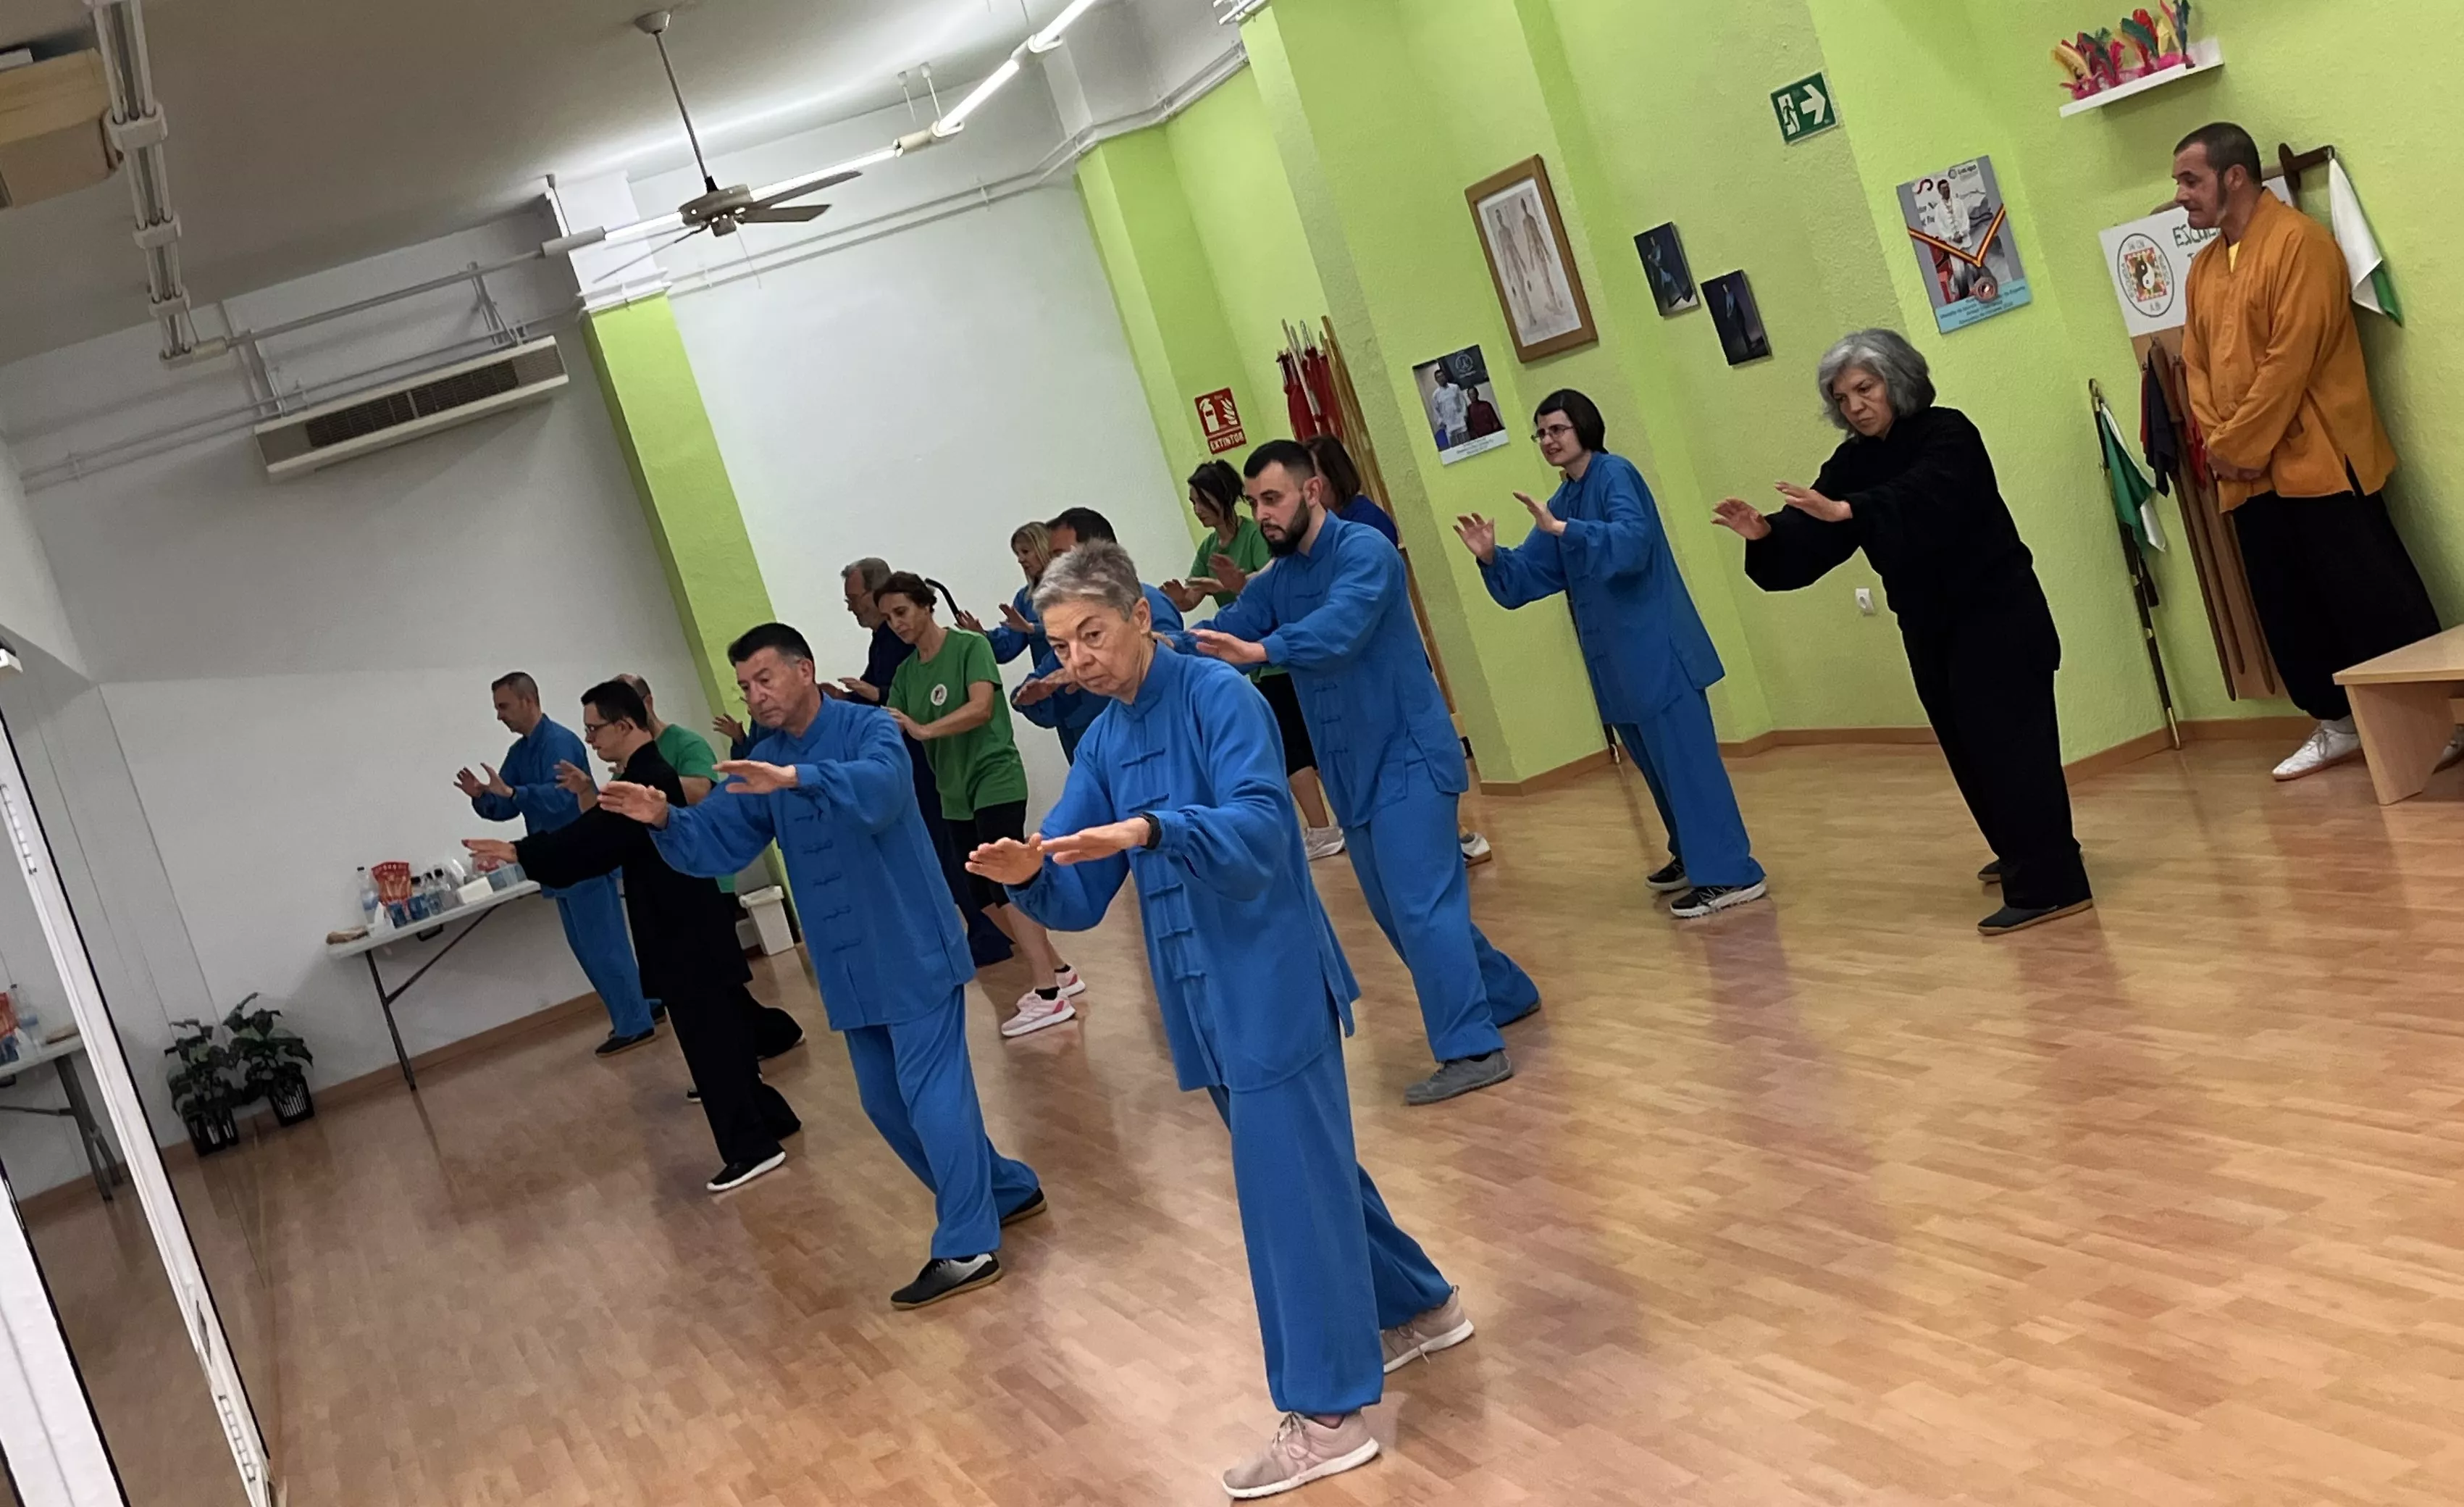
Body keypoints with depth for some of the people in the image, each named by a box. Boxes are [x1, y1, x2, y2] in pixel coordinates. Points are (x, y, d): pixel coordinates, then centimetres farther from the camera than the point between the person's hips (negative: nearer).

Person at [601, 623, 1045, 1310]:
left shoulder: (868, 727, -11)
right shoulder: (762, 762, 10)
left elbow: (880, 790, -33)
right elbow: (718, 843, 2)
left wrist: (795, 779, -47)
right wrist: (666, 820, -18)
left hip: (914, 950, -8)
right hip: (850, 965, 8)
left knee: (932, 1092, -7)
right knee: (886, 1101, 15)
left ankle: (968, 1248, 0)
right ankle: (1006, 1190, 30)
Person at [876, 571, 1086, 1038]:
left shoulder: (970, 646, -10)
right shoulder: (905, 673, 10)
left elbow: (981, 707, -23)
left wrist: (923, 730, -34)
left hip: (996, 780, -8)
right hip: (955, 795, 8)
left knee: (1006, 884, -15)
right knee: (986, 895, 10)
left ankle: (1048, 995, -14)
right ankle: (1058, 972, 23)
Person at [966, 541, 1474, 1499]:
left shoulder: (1217, 695, -12)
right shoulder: (1102, 745, 10)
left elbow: (1262, 826, -25)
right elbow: (1079, 900, 5)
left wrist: (1151, 832, -39)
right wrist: (1028, 874, -18)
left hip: (1270, 982, -8)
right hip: (1203, 996, 8)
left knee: (1287, 1184, -5)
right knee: (1307, 1165, 20)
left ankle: (1327, 1416, 4)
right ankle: (1419, 1306, 40)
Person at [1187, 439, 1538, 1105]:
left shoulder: (1363, 550, -15)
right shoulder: (1276, 581, 10)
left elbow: (1341, 623, -34)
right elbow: (1223, 633, -3)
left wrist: (1261, 650, -51)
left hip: (1407, 756, -8)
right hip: (1353, 772, 9)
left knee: (1420, 904, -14)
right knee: (1400, 909, 15)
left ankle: (1473, 1049, -10)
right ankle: (1505, 994, 32)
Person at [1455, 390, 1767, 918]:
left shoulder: (1615, 474, -10)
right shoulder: (1563, 502, 14)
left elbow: (1632, 541, -27)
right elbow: (1528, 577, 10)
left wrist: (1563, 531, -35)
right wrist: (1492, 558, -9)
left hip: (1656, 652, -9)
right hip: (1617, 661, 9)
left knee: (1686, 759, -9)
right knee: (1659, 764, 18)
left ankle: (1731, 874, -6)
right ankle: (1694, 856, 31)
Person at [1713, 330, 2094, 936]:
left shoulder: (1948, 435, -14)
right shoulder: (1853, 463, 4)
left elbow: (1921, 498, -35)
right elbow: (1811, 540, -6)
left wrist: (1845, 511, -49)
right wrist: (1766, 534, -28)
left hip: (1997, 614, -7)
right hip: (1929, 626, 7)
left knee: (2008, 742, -12)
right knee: (1968, 746, 15)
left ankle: (2048, 885, -11)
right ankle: (2024, 852, 35)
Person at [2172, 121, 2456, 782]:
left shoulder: (2298, 241, -10)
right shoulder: (2202, 268, 15)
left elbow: (2291, 358, -17)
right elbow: (2195, 365, 12)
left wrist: (2239, 446, -15)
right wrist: (2218, 447, -3)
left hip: (2318, 461, -8)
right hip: (2249, 477, 8)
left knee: (2372, 599, -4)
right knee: (2287, 608, 12)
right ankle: (2337, 724, 25)